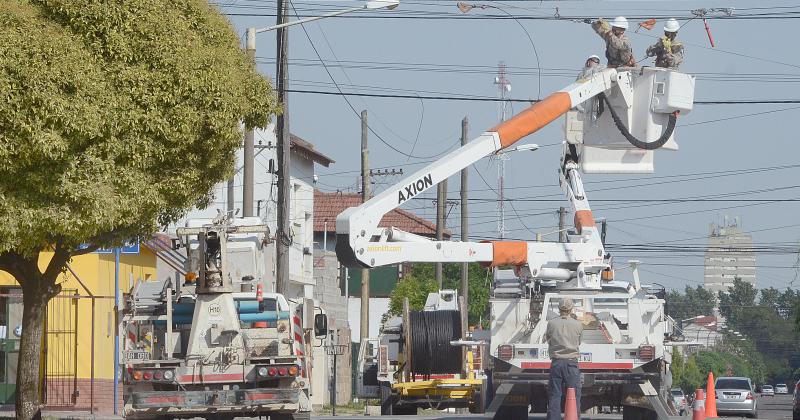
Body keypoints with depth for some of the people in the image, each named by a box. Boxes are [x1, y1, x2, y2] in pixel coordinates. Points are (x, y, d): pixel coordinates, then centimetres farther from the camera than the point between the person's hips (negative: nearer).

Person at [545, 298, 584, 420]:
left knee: (554, 396, 5)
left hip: (556, 363, 1)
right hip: (572, 362, -1)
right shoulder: (578, 325, -3)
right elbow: (579, 342, 10)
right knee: (574, 396, 4)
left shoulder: (551, 323, -3)